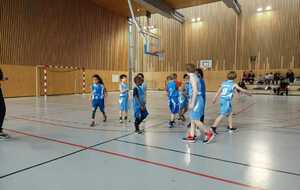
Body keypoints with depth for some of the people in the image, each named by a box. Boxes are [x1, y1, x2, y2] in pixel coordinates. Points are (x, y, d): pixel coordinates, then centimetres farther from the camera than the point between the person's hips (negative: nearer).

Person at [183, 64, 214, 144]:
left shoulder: (192, 77, -13)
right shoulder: (194, 77, 15)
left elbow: (195, 91, -21)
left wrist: (192, 103, -22)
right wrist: (191, 101, 22)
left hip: (197, 100, -10)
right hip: (196, 100, 10)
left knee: (196, 120, -3)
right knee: (192, 119, 13)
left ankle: (209, 133, 6)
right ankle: (191, 136, 19)